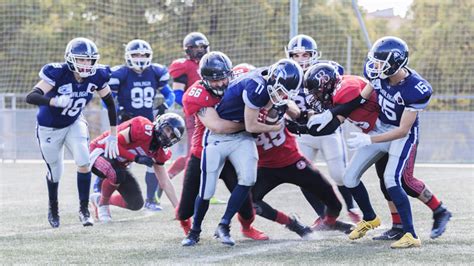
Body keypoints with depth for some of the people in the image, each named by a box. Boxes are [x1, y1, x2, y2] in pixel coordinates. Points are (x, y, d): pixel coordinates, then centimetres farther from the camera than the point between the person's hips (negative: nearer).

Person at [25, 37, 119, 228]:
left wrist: (113, 136, -3)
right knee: (55, 172, 10)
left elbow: (110, 104, -3)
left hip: (74, 124, 3)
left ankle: (84, 209, -1)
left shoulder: (97, 76, -18)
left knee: (84, 163, -16)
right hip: (49, 127, -3)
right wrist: (55, 101, -60)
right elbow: (31, 97, -41)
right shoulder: (57, 73, -32)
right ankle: (53, 208, 38)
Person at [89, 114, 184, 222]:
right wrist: (136, 158, -29)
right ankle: (103, 203, -9)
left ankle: (99, 199, 23)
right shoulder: (144, 129, -27)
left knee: (136, 204, 0)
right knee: (116, 174, -39)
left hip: (117, 164, 8)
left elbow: (165, 183, 4)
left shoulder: (160, 152, -3)